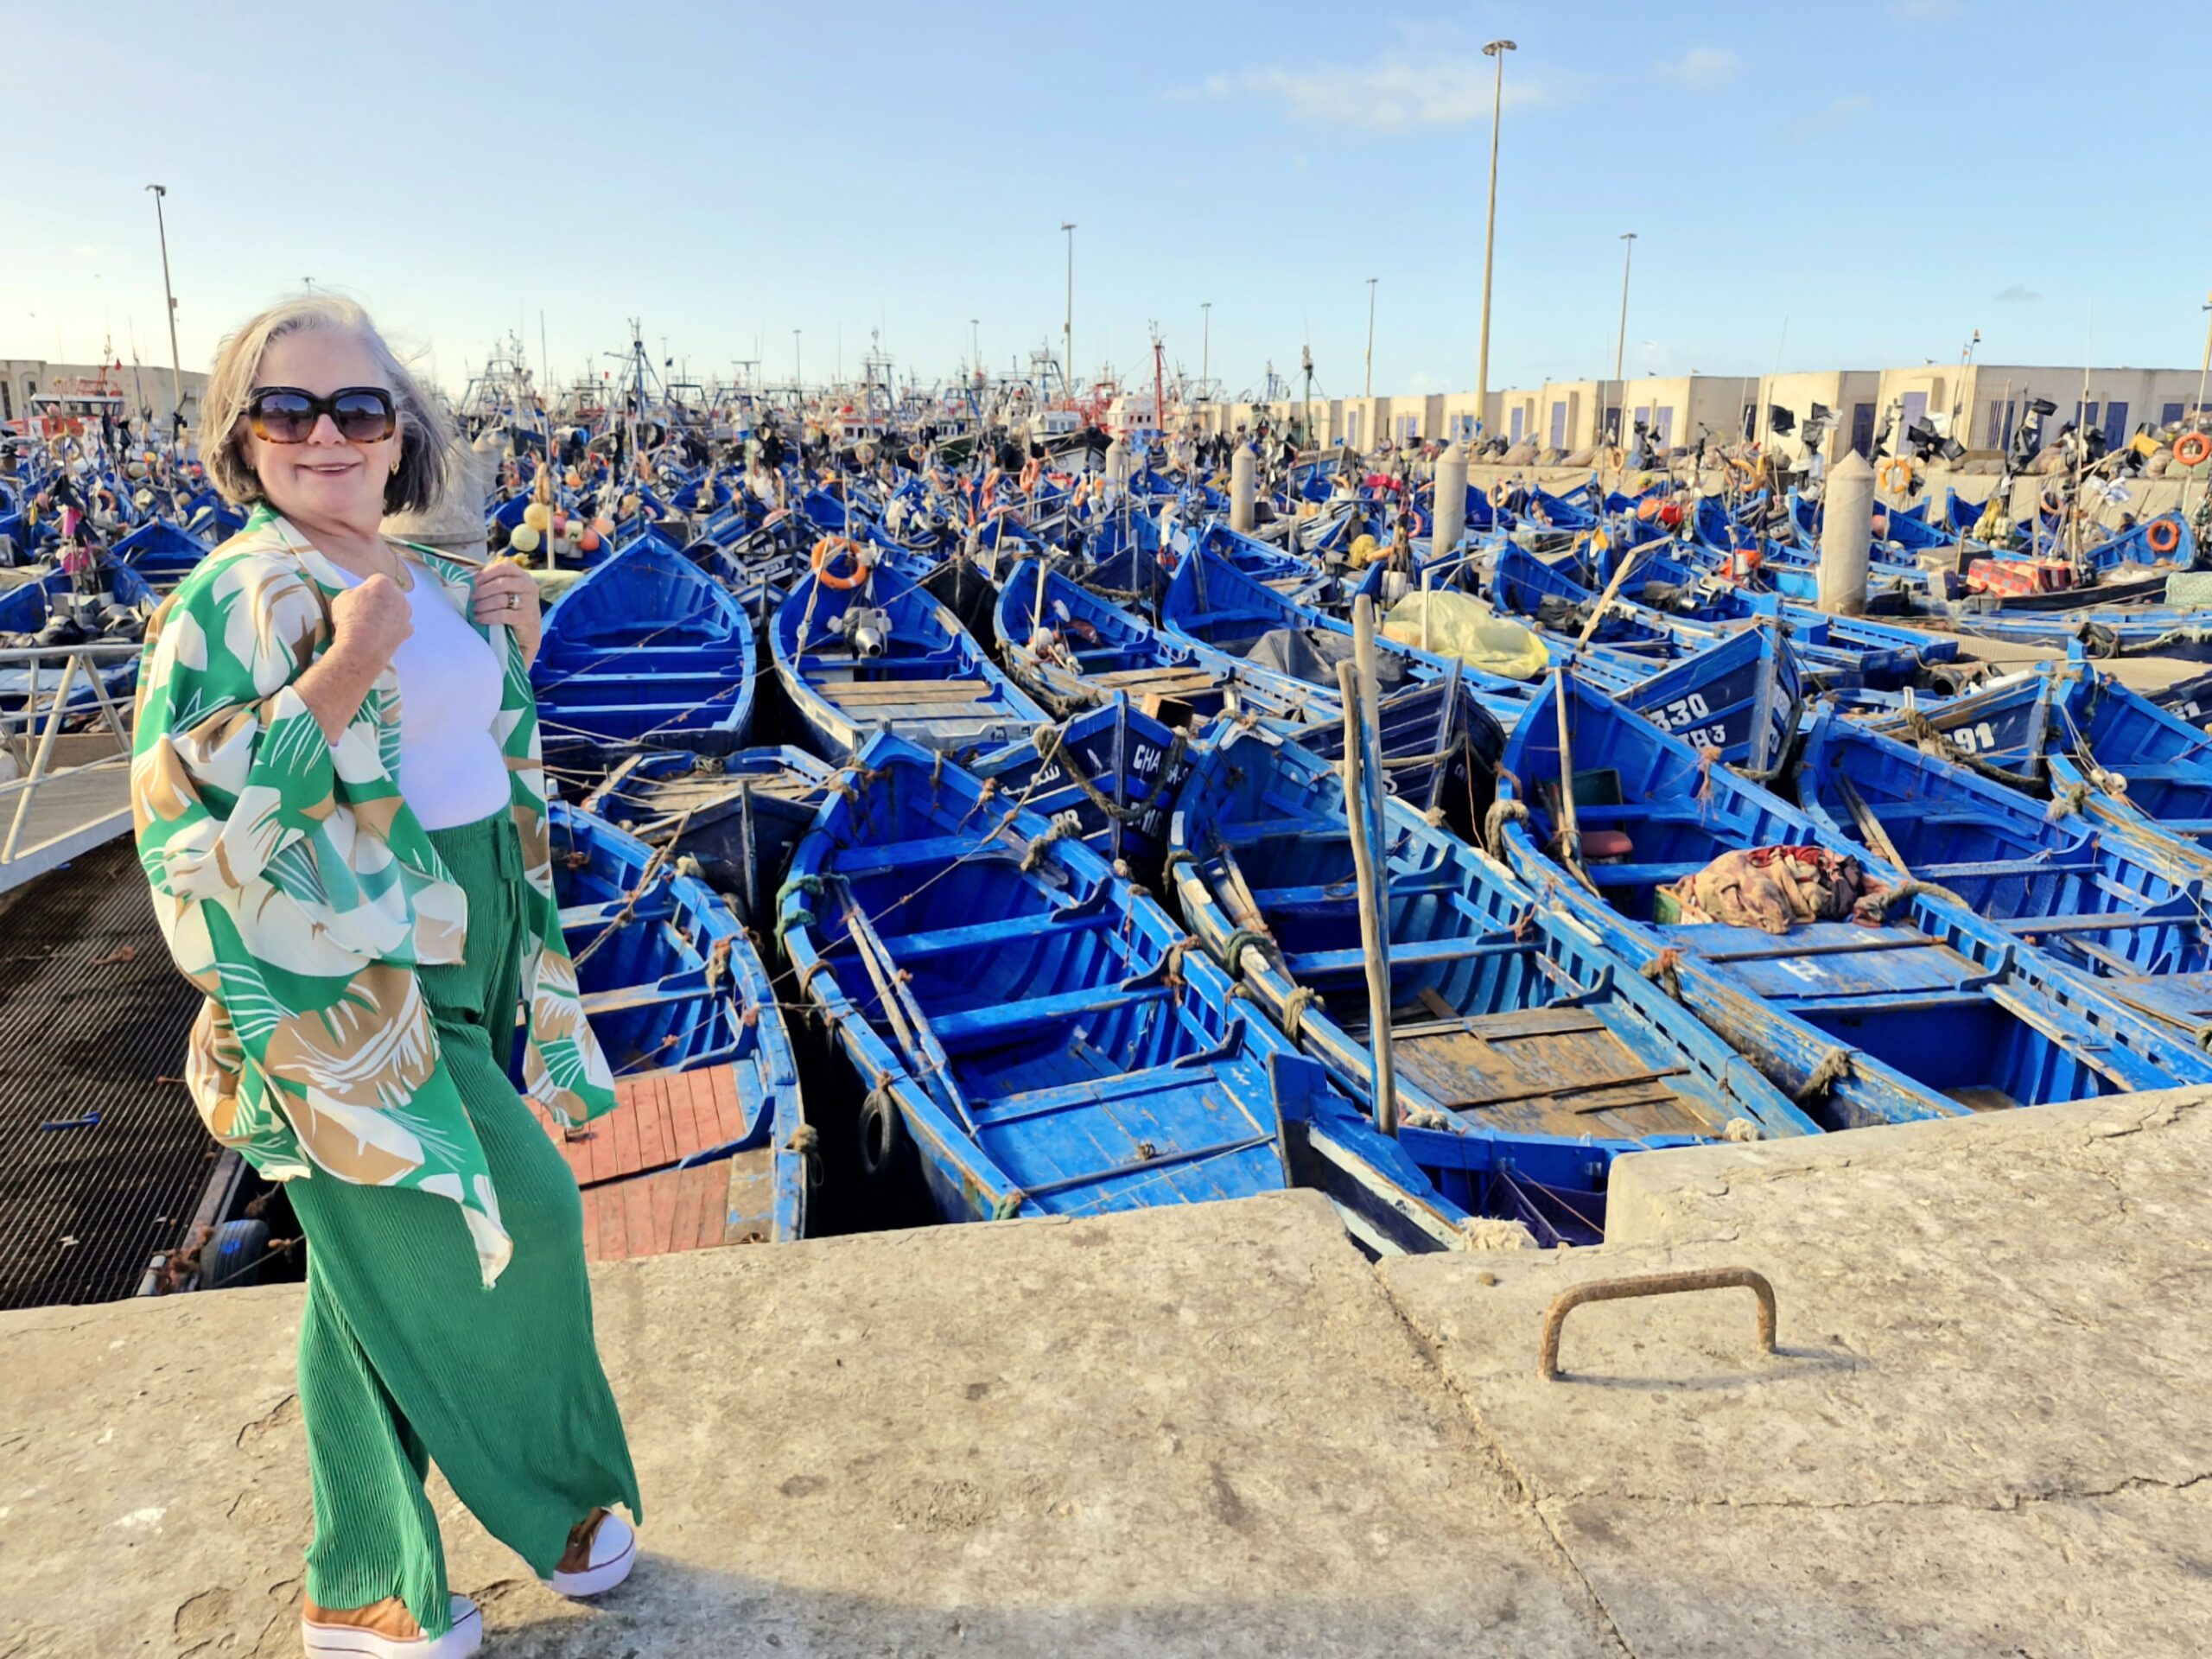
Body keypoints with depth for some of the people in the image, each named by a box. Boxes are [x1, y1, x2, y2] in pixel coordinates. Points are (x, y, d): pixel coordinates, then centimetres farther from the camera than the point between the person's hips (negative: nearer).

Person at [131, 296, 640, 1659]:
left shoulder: (435, 584, 8)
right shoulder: (237, 598, -13)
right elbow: (185, 812, -20)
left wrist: (511, 652, 0)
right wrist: (342, 671, -26)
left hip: (472, 953, 7)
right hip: (352, 981, -7)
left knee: (388, 1265, 16)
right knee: (505, 1211, -1)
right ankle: (564, 1503, 26)